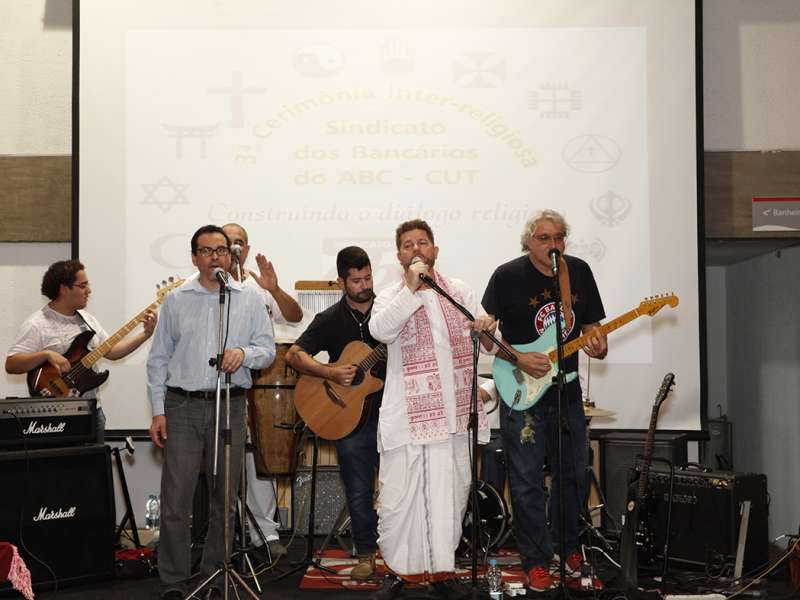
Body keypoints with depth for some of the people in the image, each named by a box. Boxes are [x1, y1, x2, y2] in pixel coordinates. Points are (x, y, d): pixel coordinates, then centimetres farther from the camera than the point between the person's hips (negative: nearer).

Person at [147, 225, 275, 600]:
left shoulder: (250, 299, 7)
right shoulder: (176, 300, 7)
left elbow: (267, 349, 5)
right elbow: (159, 358, 8)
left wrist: (244, 353, -17)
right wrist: (158, 411, 1)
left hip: (230, 406, 1)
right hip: (182, 406, 0)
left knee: (224, 498, 7)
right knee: (175, 498, -4)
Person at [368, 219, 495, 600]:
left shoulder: (460, 292, 14)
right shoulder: (391, 298, 4)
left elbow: (488, 344, 14)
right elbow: (380, 330, -18)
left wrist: (487, 329, -10)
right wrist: (412, 289, -22)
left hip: (455, 413, 3)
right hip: (409, 415, -3)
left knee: (451, 495, 7)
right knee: (399, 497, -2)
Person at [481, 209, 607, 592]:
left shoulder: (579, 272, 4)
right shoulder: (508, 276, -10)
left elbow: (592, 323, 12)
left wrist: (597, 345, -10)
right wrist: (519, 359, -19)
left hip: (567, 392, 5)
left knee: (572, 474, 14)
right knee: (527, 482, 0)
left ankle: (567, 546, 33)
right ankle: (536, 561, 11)